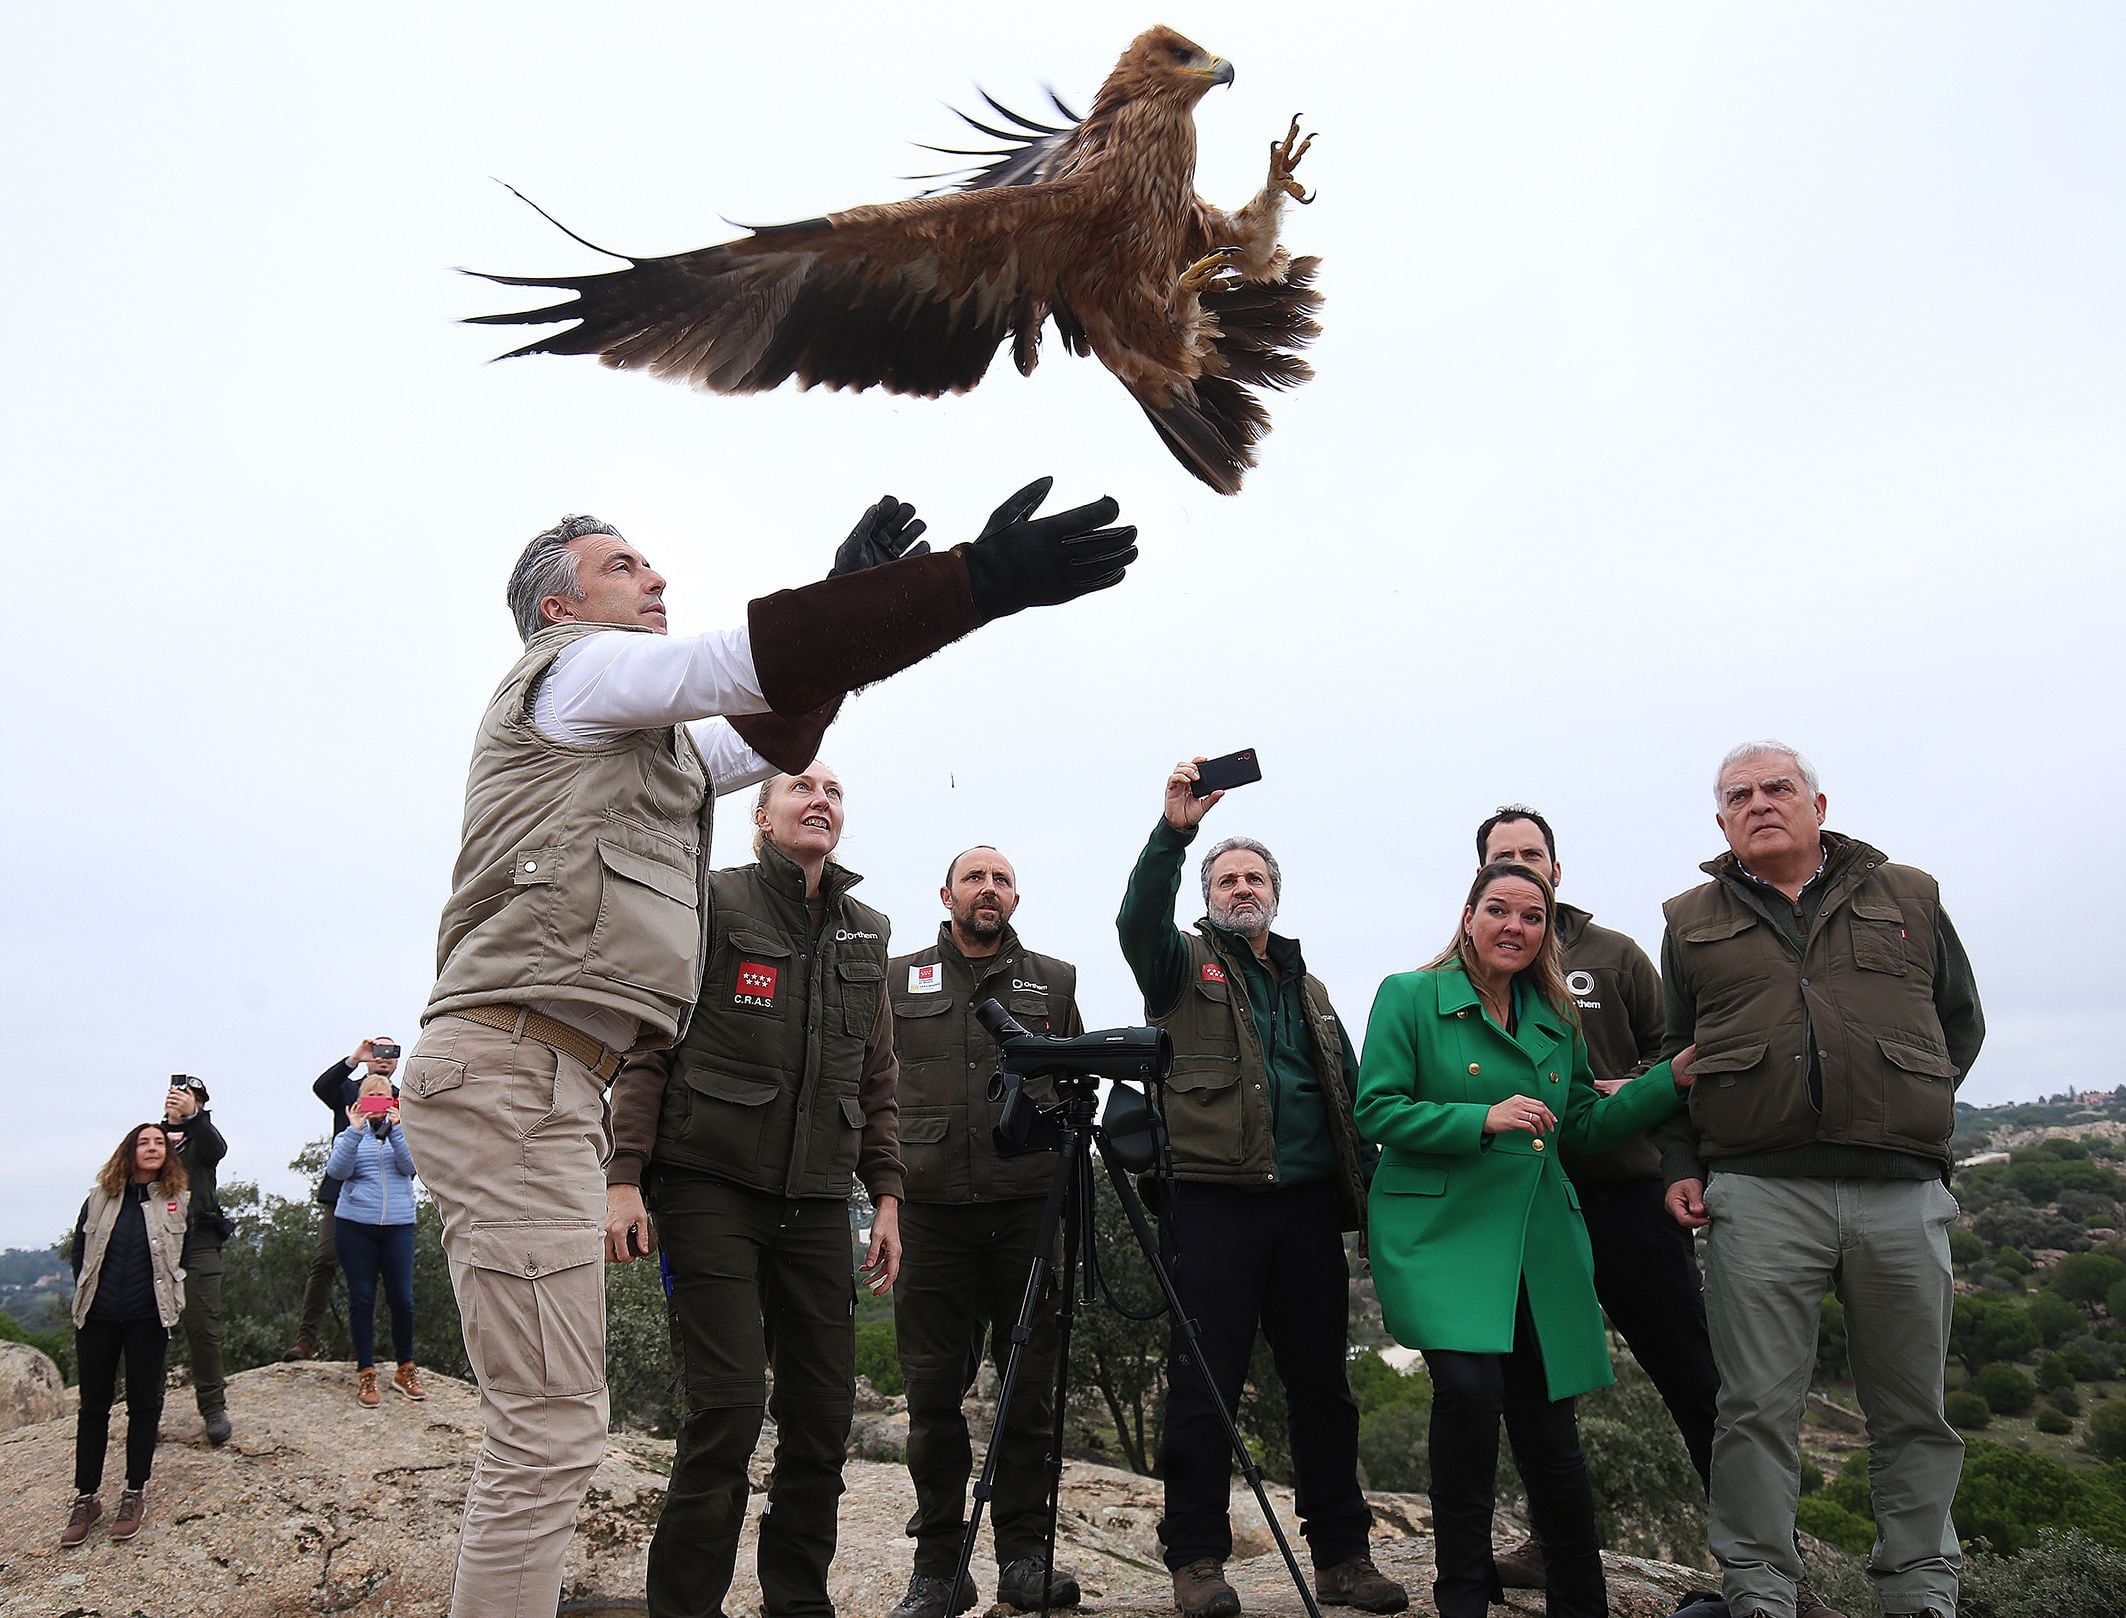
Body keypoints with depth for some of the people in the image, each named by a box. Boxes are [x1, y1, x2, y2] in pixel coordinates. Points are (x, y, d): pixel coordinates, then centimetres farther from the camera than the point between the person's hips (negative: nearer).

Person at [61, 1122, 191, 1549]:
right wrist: (87, 1297, 8)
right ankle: (86, 1498, 17)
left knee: (144, 1403, 6)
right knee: (93, 1405, 7)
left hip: (148, 1319, -2)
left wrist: (169, 1303, 2)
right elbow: (80, 1252, 12)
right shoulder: (101, 1198, 4)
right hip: (98, 1317, 2)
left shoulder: (178, 1201, 0)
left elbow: (185, 1258, 5)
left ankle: (135, 1495, 16)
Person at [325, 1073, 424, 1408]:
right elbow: (337, 1170, -8)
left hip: (398, 1226, 0)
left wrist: (395, 1128, -15)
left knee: (402, 1297, -1)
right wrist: (354, 1130, -17)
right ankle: (366, 1373, 13)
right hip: (355, 1225, 0)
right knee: (361, 1299, 4)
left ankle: (405, 1369, 15)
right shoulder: (350, 1135, 10)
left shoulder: (401, 1131, 11)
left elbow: (410, 1166, -6)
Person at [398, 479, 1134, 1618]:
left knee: (543, 1425, 13)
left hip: (544, 1079, 10)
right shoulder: (571, 665, 1)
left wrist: (845, 600, 24)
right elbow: (751, 657, -14)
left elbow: (765, 732, 32)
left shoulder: (643, 741, 28)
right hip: (512, 1071, -10)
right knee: (552, 1429, -11)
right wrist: (981, 581, -20)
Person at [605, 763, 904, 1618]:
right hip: (711, 1187, -5)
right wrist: (625, 1176, -12)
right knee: (728, 1406, -9)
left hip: (816, 1202, 5)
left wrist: (886, 1194, 11)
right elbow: (647, 1048, -4)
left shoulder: (866, 934, 14)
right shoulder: (712, 904, -1)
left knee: (823, 1411, 6)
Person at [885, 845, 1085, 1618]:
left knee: (1031, 1389, 4)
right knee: (934, 1391, 4)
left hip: (1029, 1207, 0)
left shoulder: (1054, 982, 12)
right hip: (932, 1211, 0)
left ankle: (1025, 1556, 16)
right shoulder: (896, 980, 11)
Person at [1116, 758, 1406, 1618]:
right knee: (1204, 1385, 0)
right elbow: (1139, 920, -16)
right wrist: (1173, 831, -29)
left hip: (1307, 1204, 5)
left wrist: (1369, 1188, 11)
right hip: (1213, 1201, -4)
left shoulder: (1309, 987, 21)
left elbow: (1350, 1093, 20)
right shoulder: (1183, 966, 7)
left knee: (1323, 1384, 10)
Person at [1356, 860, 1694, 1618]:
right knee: (1470, 1386, -23)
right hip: (1440, 1235, -5)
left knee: (1546, 1418, 6)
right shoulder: (1410, 996, -2)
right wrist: (1483, 1120, -18)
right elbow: (1377, 1111, -7)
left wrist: (1674, 1077, 5)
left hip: (1539, 1241, 5)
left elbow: (1585, 1125, 16)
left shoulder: (1556, 1018, 15)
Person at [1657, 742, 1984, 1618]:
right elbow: (1676, 1056, 15)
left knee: (1913, 1410, 11)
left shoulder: (1909, 898, 13)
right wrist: (1681, 1166, 5)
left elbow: (1961, 1023, 19)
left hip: (1904, 1192, 1)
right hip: (1757, 1196, -1)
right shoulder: (1693, 922, 12)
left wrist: (1902, 1113, 8)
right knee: (1758, 1408, 1)